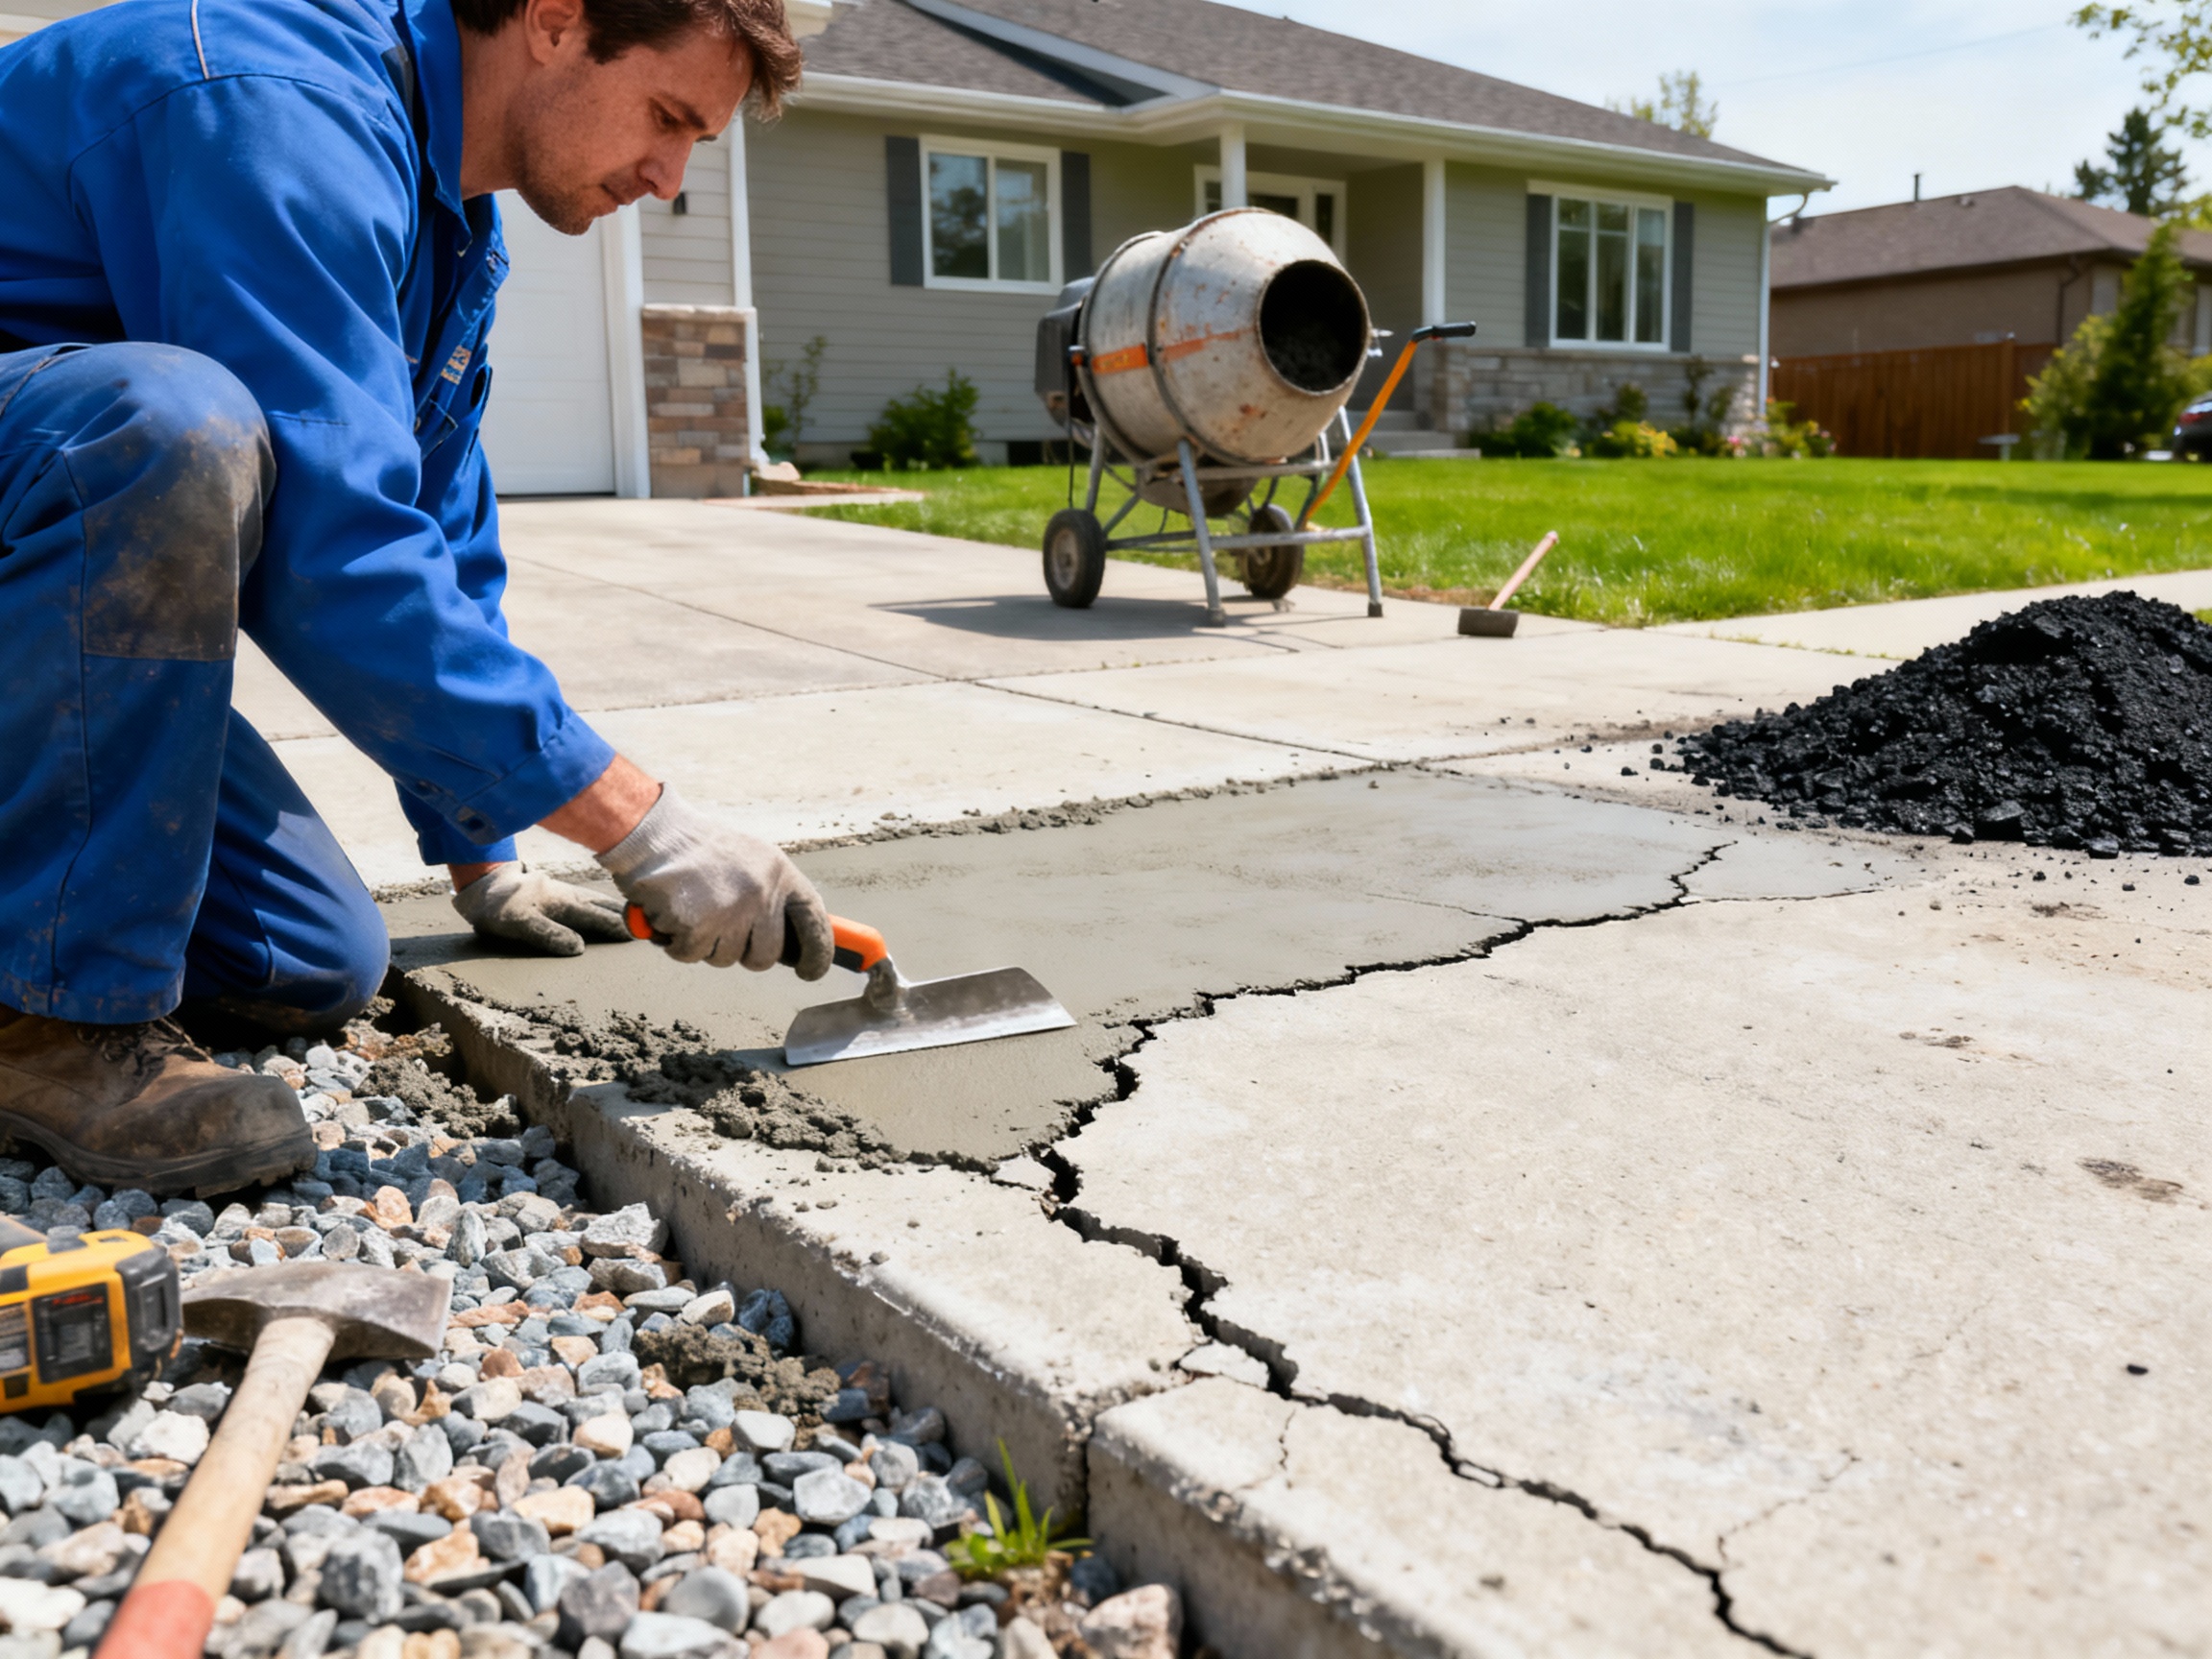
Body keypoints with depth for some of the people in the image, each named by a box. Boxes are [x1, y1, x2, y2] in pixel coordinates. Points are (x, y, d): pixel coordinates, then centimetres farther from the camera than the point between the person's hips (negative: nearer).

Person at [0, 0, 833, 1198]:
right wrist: (640, 824, -32)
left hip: (99, 582, 8)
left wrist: (483, 865, 14)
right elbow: (332, 552, -33)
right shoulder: (285, 111, -24)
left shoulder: (455, 241, 7)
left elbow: (442, 537, 13)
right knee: (177, 417, -40)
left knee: (319, 972, -2)